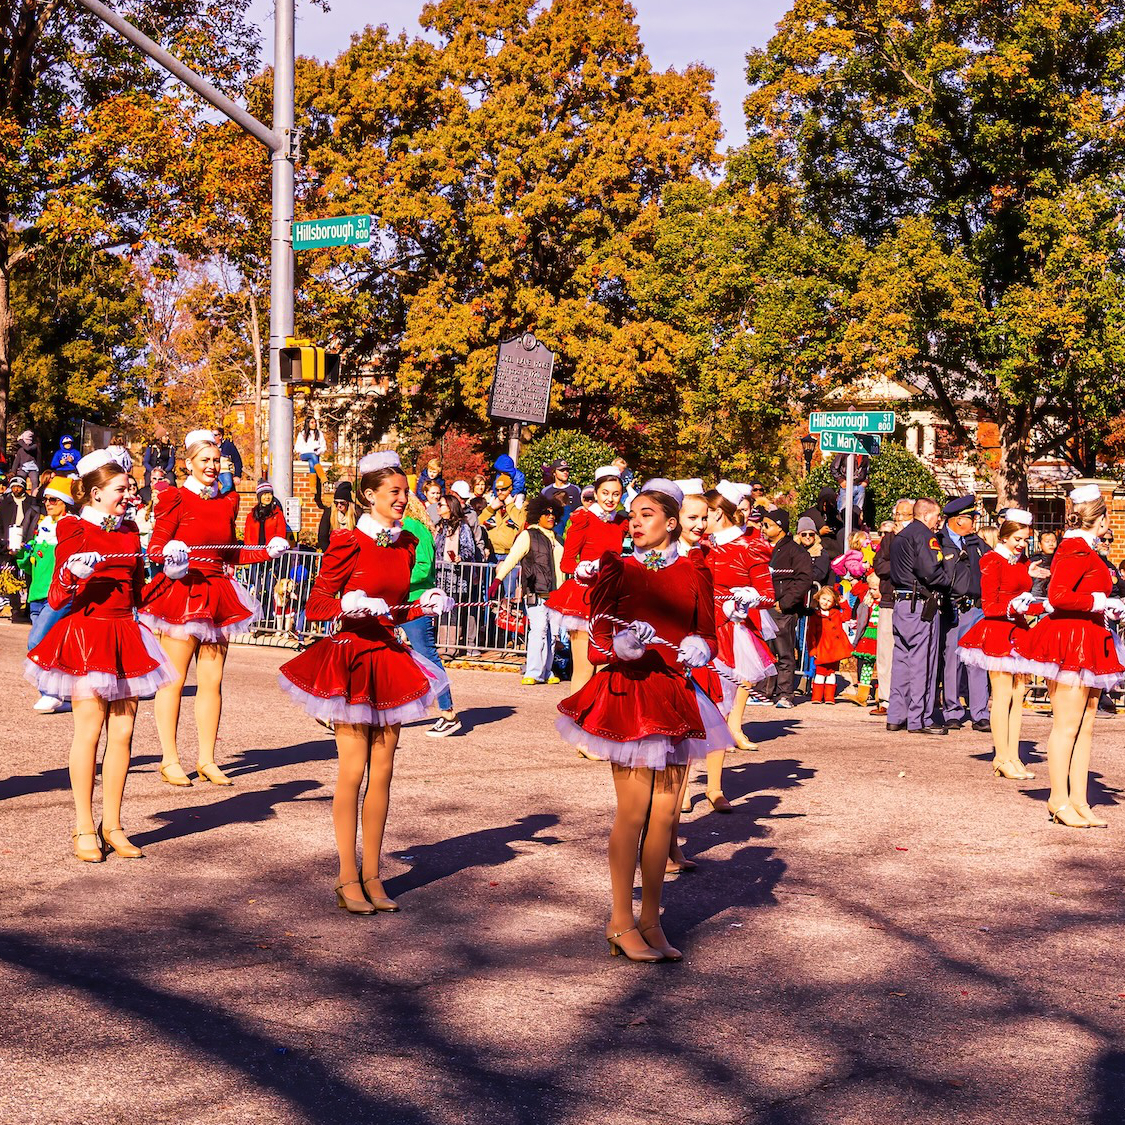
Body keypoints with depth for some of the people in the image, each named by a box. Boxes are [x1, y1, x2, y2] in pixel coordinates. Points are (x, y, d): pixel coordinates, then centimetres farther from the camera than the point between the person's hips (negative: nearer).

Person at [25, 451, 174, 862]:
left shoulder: (129, 530, 15)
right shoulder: (74, 531, -3)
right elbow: (57, 598, -8)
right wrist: (72, 574, -25)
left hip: (125, 635, 6)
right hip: (86, 633, -6)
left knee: (122, 732, 3)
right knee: (89, 729, -6)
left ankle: (112, 826, 10)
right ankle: (84, 829, 1)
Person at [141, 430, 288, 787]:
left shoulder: (227, 502, 15)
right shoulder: (176, 499, -3)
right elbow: (155, 546, -7)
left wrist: (268, 552, 10)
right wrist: (170, 553, -28)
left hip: (216, 595, 6)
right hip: (180, 593, -5)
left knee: (212, 680, 5)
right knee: (174, 679, -2)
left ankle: (206, 759, 13)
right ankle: (169, 760, 5)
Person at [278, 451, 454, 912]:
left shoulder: (406, 544, 9)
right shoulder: (347, 544, -10)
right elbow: (315, 605, -8)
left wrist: (424, 606, -2)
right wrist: (351, 604, -26)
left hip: (389, 659, 6)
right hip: (351, 659, -6)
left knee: (382, 771, 7)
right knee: (353, 771, -3)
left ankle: (372, 875, 15)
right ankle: (348, 878, 6)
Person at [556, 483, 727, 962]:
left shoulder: (693, 574, 6)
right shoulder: (617, 569, 0)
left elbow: (707, 634, 11)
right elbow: (598, 636, -2)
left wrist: (698, 649, -11)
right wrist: (622, 645, -23)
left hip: (675, 697, 3)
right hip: (626, 693, -3)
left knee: (664, 813, 6)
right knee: (633, 812, -4)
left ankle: (650, 921, 16)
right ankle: (621, 922, 6)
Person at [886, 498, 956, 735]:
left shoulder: (899, 537, 19)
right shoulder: (924, 535, -10)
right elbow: (929, 571, -21)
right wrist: (949, 563, -3)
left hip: (901, 602, 9)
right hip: (921, 605, -9)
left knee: (901, 660, 11)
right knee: (922, 662, -5)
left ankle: (896, 717, 13)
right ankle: (919, 719, -3)